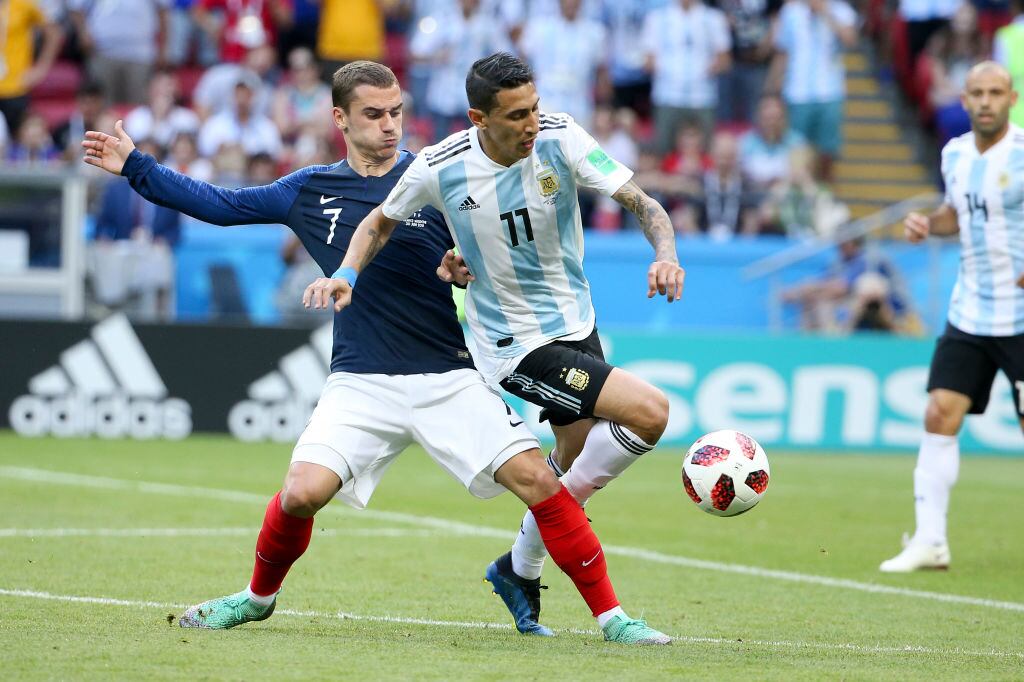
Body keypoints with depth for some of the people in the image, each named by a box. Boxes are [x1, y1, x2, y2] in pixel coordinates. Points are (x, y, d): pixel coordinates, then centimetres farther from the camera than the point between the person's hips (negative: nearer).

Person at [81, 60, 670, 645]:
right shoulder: (310, 191, 8)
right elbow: (219, 205, 16)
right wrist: (134, 165, 15)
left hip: (451, 377, -1)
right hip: (361, 382, 1)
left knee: (536, 479, -16)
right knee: (301, 493, -16)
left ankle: (611, 616, -5)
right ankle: (258, 597, 14)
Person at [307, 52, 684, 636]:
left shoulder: (561, 139, -14)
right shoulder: (440, 169, -18)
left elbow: (642, 203, -16)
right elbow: (381, 221, 3)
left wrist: (666, 254, -36)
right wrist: (345, 274, -14)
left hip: (575, 324, 5)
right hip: (518, 346, -5)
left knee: (578, 459, 18)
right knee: (650, 413, -20)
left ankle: (521, 571, 41)